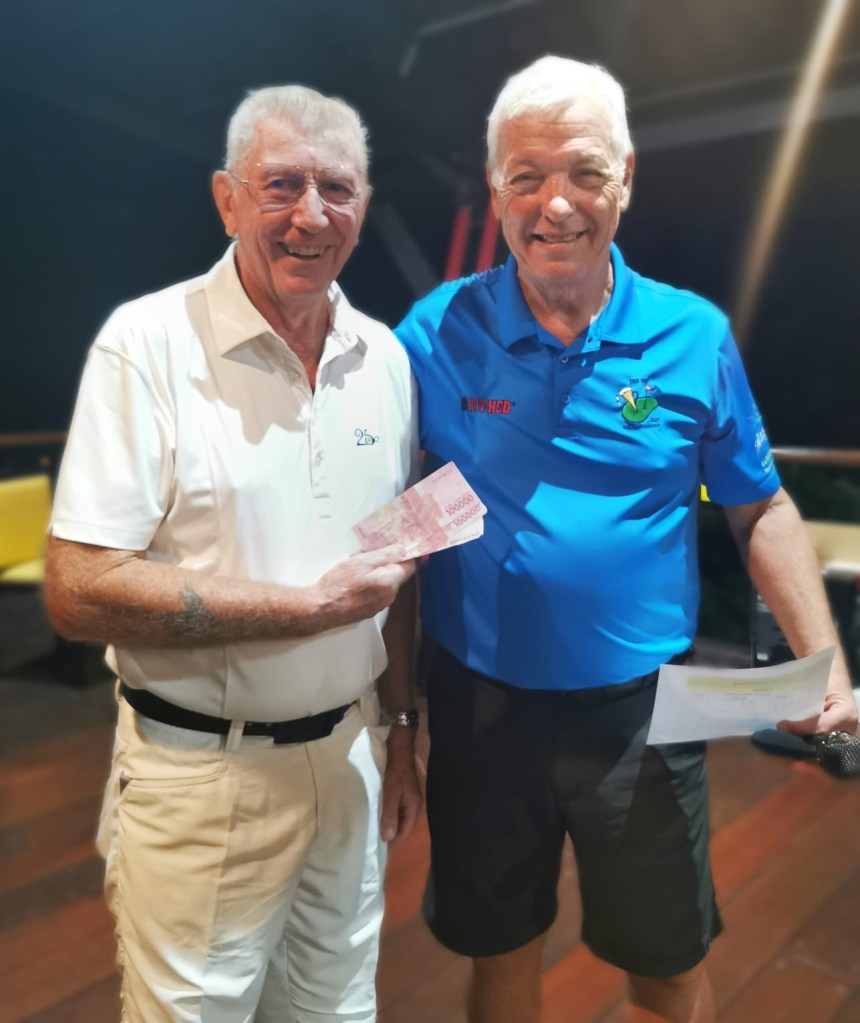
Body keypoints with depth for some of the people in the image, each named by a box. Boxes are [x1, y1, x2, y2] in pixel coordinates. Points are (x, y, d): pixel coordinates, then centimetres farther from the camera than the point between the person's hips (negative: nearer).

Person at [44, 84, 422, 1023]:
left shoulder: (384, 356, 2)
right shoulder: (148, 344, -14)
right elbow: (79, 593, -19)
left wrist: (401, 725, 10)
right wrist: (317, 605, -20)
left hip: (349, 758, 5)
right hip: (202, 778, -5)